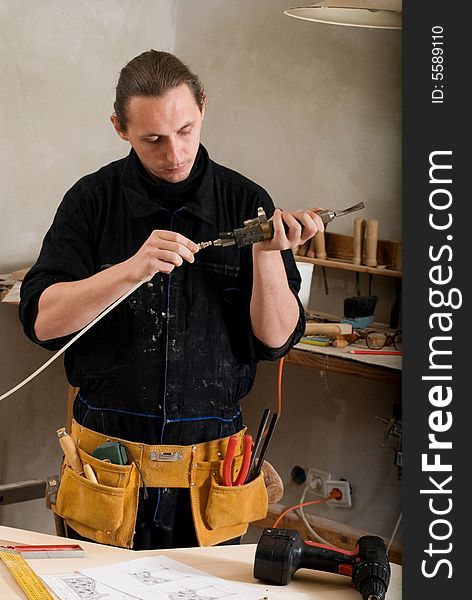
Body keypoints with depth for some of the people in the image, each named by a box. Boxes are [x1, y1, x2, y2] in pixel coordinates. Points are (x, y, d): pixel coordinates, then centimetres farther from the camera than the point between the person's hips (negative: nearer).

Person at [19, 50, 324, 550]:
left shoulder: (246, 203, -2)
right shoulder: (93, 199, -3)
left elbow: (277, 339, -4)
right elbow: (41, 320, -12)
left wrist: (267, 253, -20)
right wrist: (131, 269, -25)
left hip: (210, 453, 1)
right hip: (108, 447, 0)